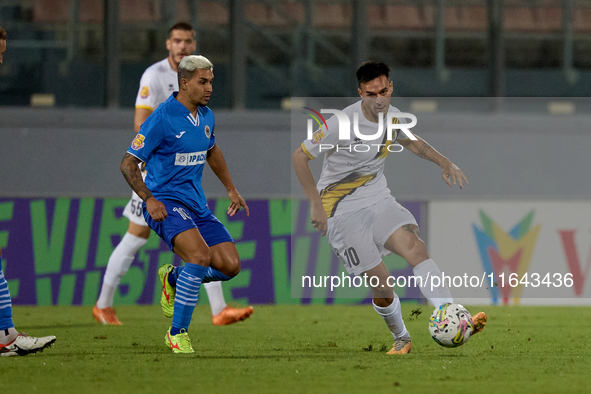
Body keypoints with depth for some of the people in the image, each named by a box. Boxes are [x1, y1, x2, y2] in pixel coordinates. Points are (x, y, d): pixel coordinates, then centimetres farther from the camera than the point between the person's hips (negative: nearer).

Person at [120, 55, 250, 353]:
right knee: (201, 256, -30)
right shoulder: (162, 119, -14)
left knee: (230, 266, -5)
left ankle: (173, 278, 23)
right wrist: (149, 199, -23)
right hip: (165, 203, -7)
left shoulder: (206, 117, 9)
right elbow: (128, 163, -11)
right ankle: (177, 335, -19)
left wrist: (231, 189, 29)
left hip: (196, 204, 7)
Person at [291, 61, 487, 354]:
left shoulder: (393, 117, -1)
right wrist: (316, 204, -14)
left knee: (415, 247, -22)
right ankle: (401, 338, 18)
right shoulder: (342, 124, -21)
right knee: (380, 283, -10)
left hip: (379, 199, 5)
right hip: (343, 211, -5)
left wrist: (445, 163, 9)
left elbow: (410, 141, 23)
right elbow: (299, 157, -12)